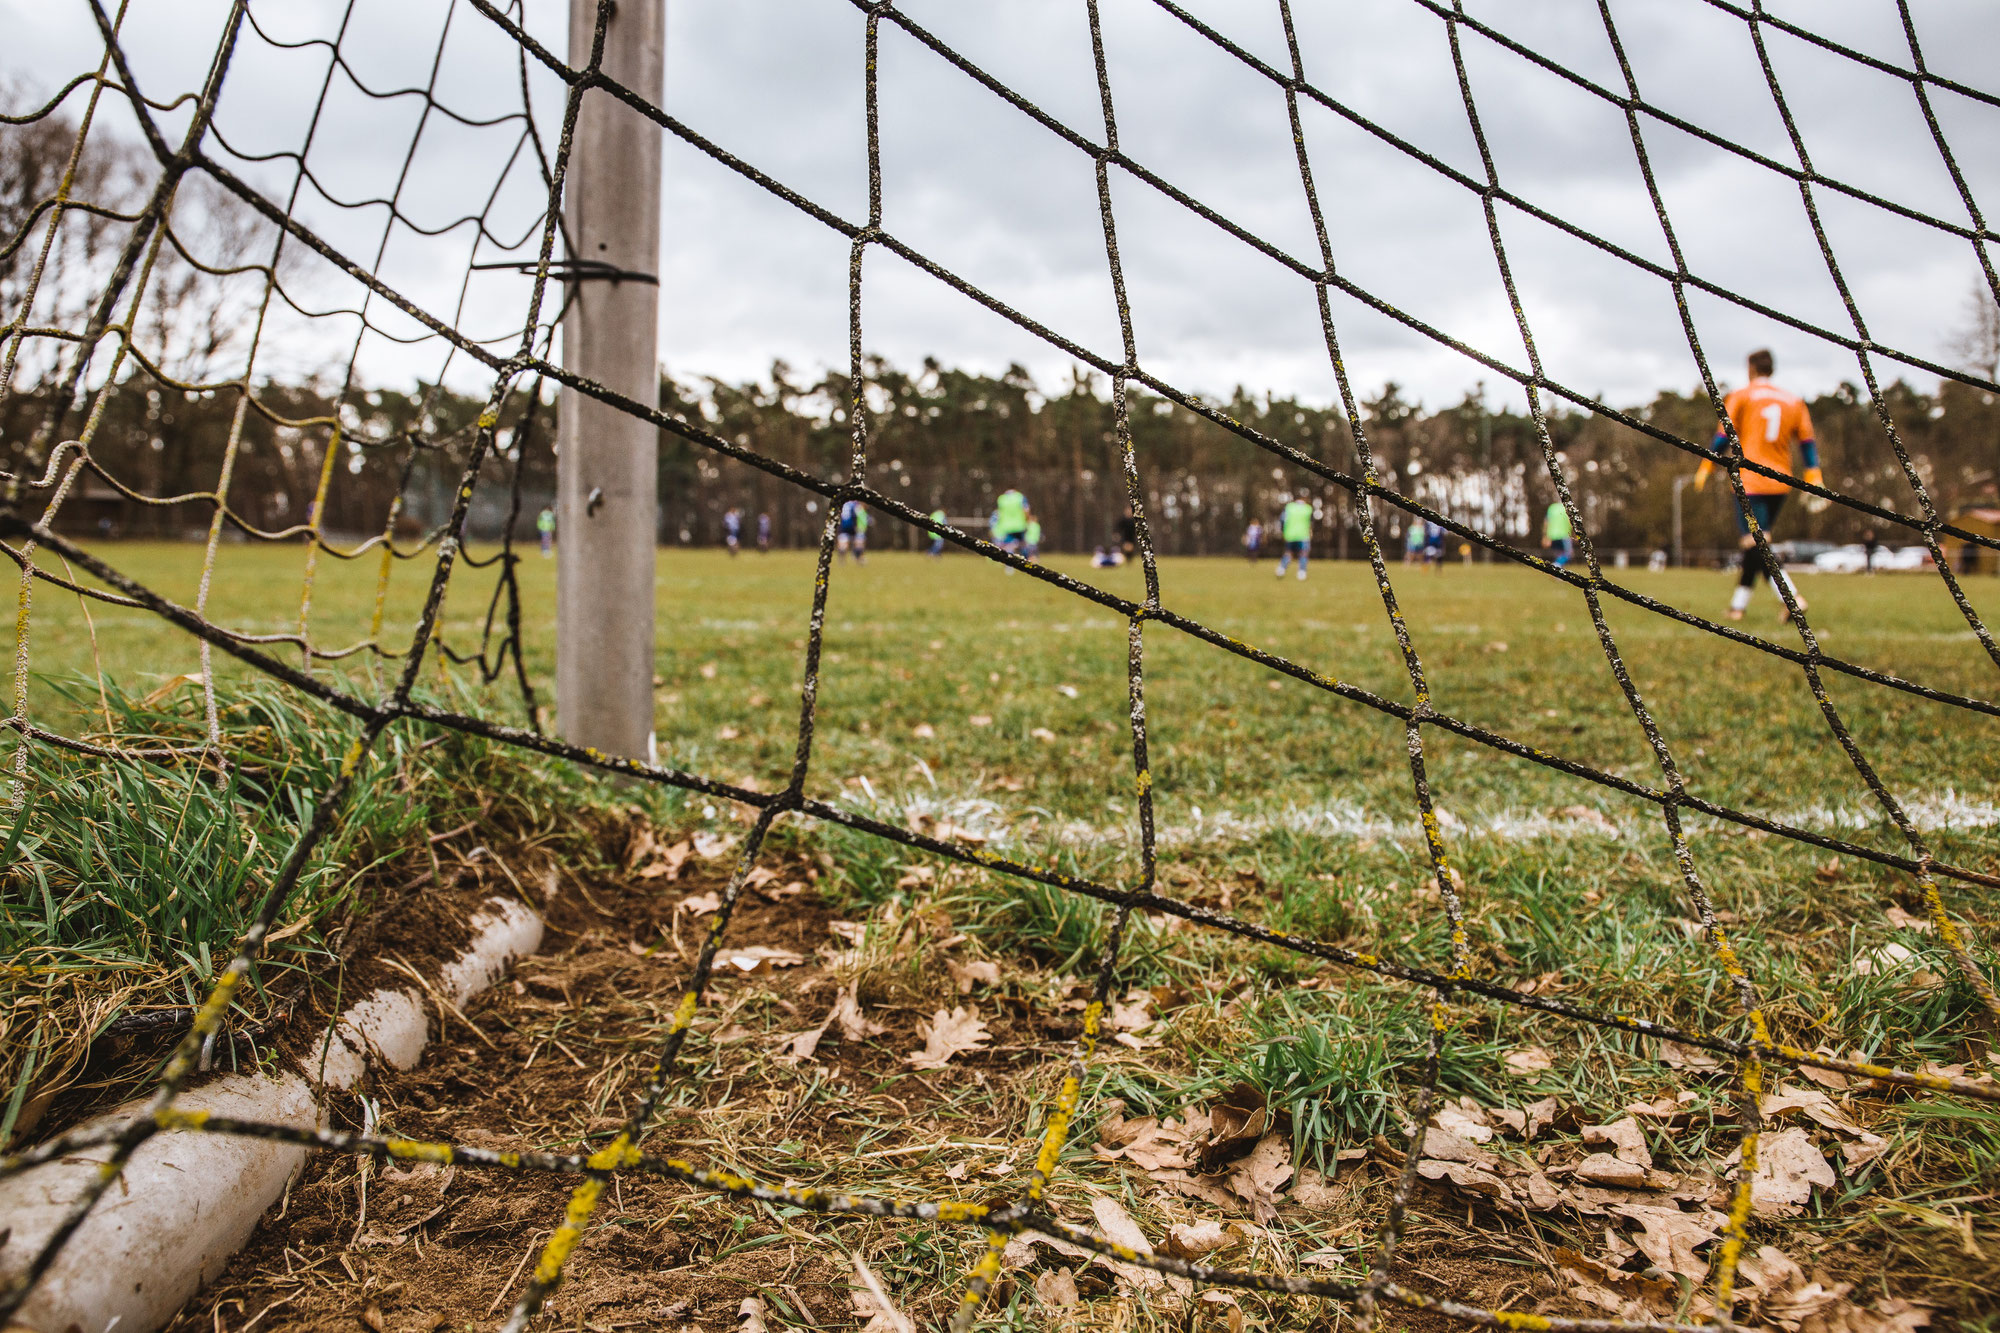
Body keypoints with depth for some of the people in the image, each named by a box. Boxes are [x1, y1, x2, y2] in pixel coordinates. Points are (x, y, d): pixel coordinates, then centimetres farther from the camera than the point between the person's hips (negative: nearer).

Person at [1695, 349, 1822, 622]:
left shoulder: (1740, 397, 0)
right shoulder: (1794, 401, 13)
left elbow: (1723, 436, -2)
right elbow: (1807, 441, 11)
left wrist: (1706, 468, 5)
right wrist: (1814, 476, 12)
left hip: (1750, 483, -5)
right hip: (1781, 484, 6)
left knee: (1757, 545, -11)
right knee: (1757, 542, 15)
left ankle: (1793, 598, -27)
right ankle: (1739, 603, 18)